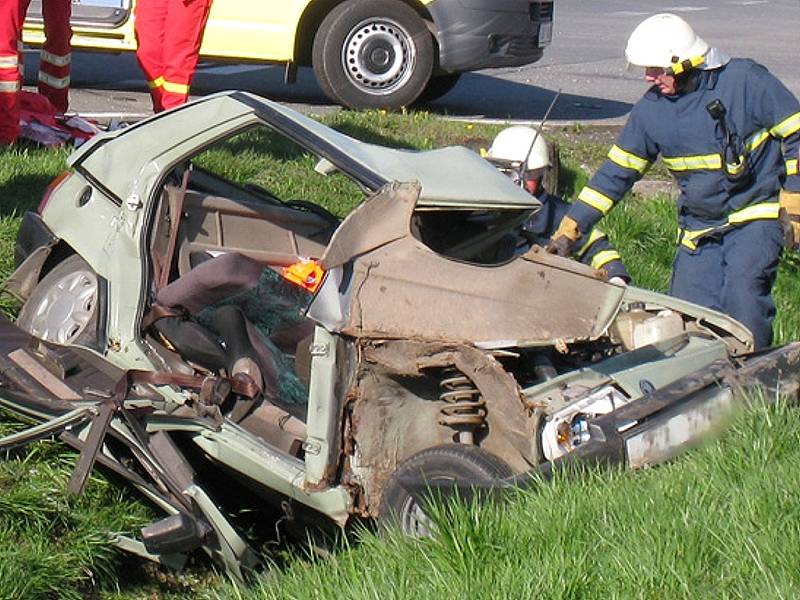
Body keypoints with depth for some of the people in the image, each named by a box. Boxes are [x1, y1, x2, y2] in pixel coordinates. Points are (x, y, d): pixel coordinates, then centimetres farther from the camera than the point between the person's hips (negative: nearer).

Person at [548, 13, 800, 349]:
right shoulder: (651, 109, 2)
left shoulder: (744, 81, -12)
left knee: (742, 290, -26)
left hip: (756, 215, -5)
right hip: (699, 228, 5)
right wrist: (570, 229, 2)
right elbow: (616, 173, 7)